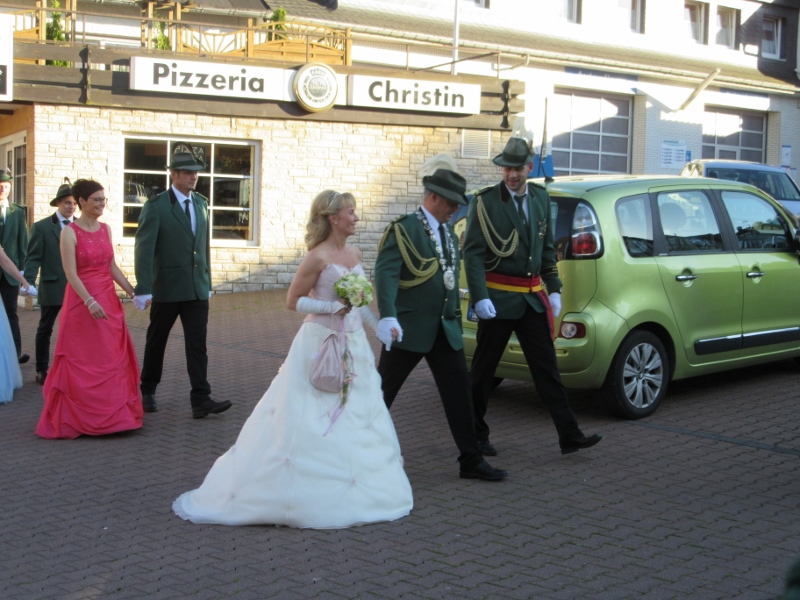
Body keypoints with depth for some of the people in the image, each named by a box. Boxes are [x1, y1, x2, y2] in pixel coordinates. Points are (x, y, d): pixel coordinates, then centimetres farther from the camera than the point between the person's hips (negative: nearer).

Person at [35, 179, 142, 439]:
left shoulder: (106, 229, 9)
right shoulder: (70, 232, -9)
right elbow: (71, 274, -15)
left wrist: (134, 293, 4)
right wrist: (90, 302, -25)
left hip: (109, 300, 6)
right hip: (81, 301, -6)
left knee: (113, 359, 8)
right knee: (82, 362, 1)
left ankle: (111, 414, 18)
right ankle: (78, 419, 11)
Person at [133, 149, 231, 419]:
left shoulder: (201, 204, 9)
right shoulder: (156, 205, -8)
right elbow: (143, 249, -13)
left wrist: (207, 282, 14)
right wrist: (143, 289, -18)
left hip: (197, 288, 4)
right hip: (166, 288, -4)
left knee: (198, 344, -3)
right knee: (156, 342, 11)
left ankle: (201, 400, -5)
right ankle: (147, 391, 28)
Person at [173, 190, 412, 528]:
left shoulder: (355, 254, 8)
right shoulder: (318, 257, -14)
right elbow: (293, 301, -11)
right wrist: (331, 307, -21)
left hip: (353, 345, 8)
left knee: (359, 417, 11)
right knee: (308, 422, -3)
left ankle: (355, 488, 24)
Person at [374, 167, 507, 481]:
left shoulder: (449, 234, 14)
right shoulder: (404, 229, -11)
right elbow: (385, 273, -22)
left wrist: (454, 318, 20)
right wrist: (387, 317, -33)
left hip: (445, 329, 7)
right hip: (408, 328, -7)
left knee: (459, 391, 4)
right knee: (382, 392, 6)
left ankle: (471, 461, 10)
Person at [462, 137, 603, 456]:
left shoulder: (540, 198, 9)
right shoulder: (485, 202, -8)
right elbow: (472, 253, -11)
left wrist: (554, 289, 11)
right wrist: (480, 297, -20)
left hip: (532, 297, 5)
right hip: (498, 298, -4)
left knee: (547, 368, 5)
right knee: (483, 369, 5)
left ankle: (569, 436, 7)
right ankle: (476, 436, 18)